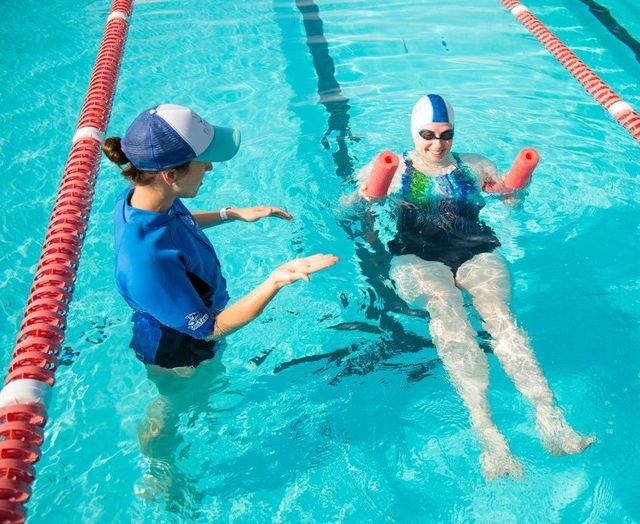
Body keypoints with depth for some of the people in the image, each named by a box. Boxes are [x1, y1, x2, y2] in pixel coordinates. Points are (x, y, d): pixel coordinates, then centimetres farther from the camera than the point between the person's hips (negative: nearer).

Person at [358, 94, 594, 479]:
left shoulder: (476, 166, 25)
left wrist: (513, 192, 2)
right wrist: (365, 197, -6)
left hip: (478, 251, 2)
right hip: (417, 256, -2)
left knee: (497, 310, -31)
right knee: (446, 310, -35)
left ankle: (550, 417, -46)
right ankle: (485, 430, -51)